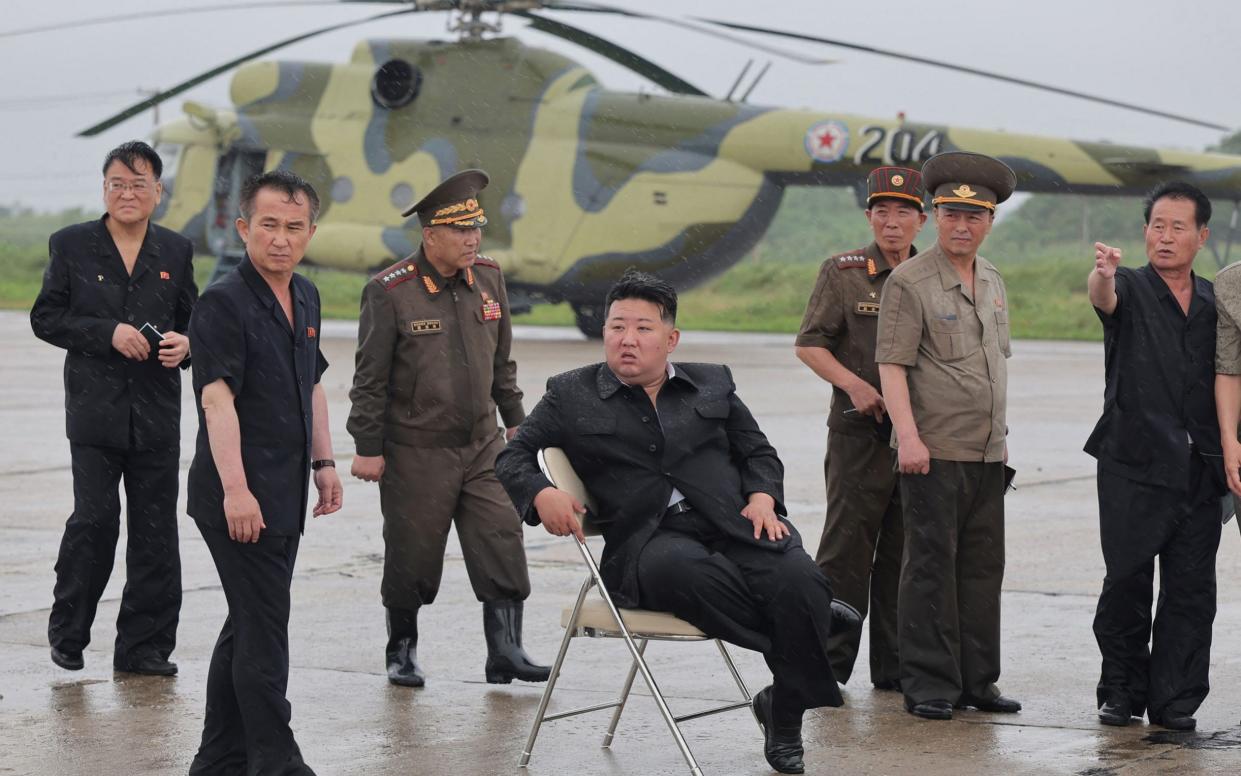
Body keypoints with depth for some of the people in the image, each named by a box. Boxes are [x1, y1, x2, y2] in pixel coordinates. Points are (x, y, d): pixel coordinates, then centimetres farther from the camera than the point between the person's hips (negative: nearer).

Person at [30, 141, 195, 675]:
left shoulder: (176, 251, 10)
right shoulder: (71, 246, 2)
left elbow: (190, 320, 18)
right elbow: (45, 318, 0)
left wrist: (185, 344, -6)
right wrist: (109, 333, -12)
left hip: (157, 412, 3)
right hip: (95, 410, -3)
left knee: (155, 531, 4)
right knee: (95, 519, -9)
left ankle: (145, 646, 12)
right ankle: (67, 634, 10)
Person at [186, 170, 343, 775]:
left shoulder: (305, 298, 13)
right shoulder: (224, 303, -14)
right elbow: (217, 398, -21)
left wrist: (323, 461, 19)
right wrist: (235, 488, -27)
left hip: (284, 496, 9)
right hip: (239, 499, -9)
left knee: (249, 625, 14)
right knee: (263, 629, -7)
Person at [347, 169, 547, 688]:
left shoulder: (488, 279, 4)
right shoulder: (389, 292, -12)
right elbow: (371, 378, -9)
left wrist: (514, 421, 17)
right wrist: (368, 448, -9)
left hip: (482, 446, 4)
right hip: (416, 451, -4)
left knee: (503, 545, -3)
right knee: (412, 557, 6)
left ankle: (504, 651, 2)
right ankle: (401, 650, 23)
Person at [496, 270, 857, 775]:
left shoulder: (713, 383, 21)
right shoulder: (571, 395, 14)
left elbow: (758, 453, 24)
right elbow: (513, 456, 10)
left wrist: (762, 497, 1)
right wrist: (541, 494, -12)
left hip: (734, 524, 3)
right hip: (649, 540, -2)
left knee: (798, 580, -29)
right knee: (681, 568, -41)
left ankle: (784, 714, -7)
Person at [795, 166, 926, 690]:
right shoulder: (842, 273, 1)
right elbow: (809, 344, -1)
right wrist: (854, 385, -16)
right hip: (859, 433, -4)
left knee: (904, 554, 8)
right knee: (846, 550, -4)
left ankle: (894, 666, 15)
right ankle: (828, 665, 4)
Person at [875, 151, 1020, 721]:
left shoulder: (993, 283, 15)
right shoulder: (909, 282, -7)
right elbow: (892, 364, -12)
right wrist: (907, 436, -21)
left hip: (987, 454, 7)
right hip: (933, 451, -7)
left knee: (983, 566, 9)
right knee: (931, 566, -3)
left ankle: (976, 680, 16)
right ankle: (928, 685, 2)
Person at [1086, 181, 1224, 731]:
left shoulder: (1214, 302, 14)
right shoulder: (1131, 288, 3)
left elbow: (1227, 380, 18)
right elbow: (1103, 296, -22)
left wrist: (1230, 448, 6)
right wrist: (1102, 274, -45)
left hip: (1199, 469, 3)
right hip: (1134, 464, -3)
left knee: (1191, 588, 2)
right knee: (1127, 584, -1)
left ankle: (1175, 700, 8)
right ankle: (1122, 691, 12)